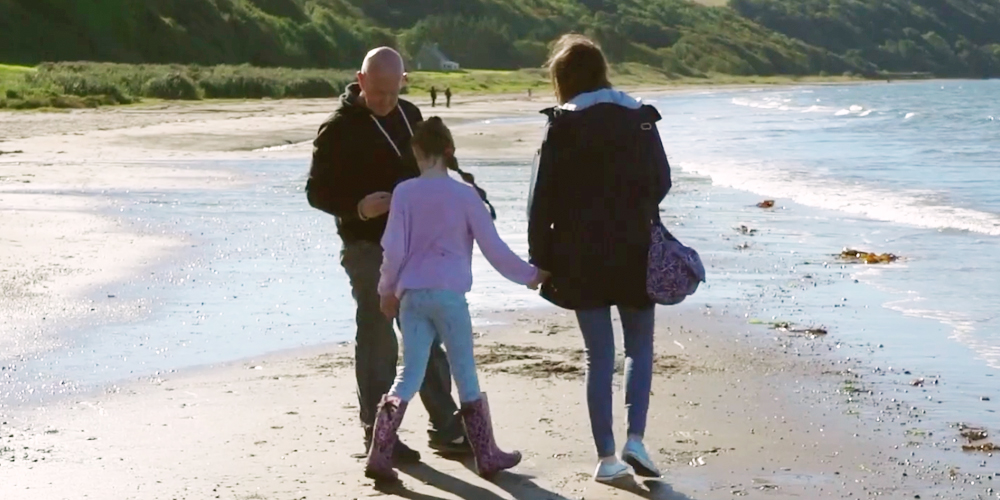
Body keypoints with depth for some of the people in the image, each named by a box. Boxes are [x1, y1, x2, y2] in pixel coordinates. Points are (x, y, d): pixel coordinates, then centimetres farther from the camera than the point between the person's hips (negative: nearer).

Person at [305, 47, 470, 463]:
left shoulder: (408, 115, 10)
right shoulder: (339, 128, -10)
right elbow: (317, 191, -10)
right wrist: (358, 208, -27)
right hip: (368, 249, -7)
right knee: (377, 340, -1)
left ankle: (446, 427, 20)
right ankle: (378, 434, 9)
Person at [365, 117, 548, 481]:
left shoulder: (404, 193, 0)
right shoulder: (465, 194, -3)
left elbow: (394, 249, -1)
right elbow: (493, 248, 0)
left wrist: (387, 290, 14)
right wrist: (529, 275, 13)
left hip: (412, 294, 2)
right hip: (449, 294, -2)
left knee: (409, 375, 7)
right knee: (465, 375, 8)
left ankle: (379, 456, -1)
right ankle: (486, 455, 17)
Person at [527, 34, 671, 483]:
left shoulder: (562, 125, -7)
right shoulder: (640, 118, 0)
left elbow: (542, 197, -9)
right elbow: (661, 182, 6)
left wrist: (540, 257, -1)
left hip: (581, 257, -1)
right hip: (634, 252, 1)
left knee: (599, 356, 7)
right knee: (639, 347, 15)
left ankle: (608, 457, 6)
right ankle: (635, 439, -1)